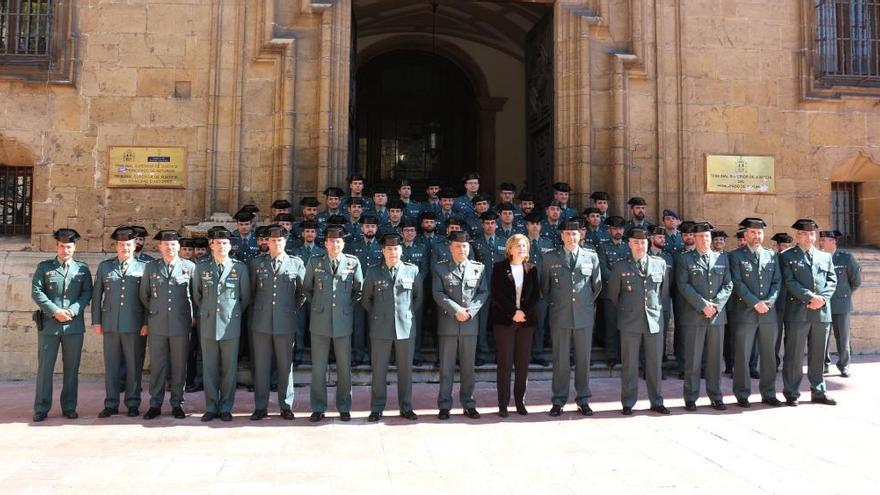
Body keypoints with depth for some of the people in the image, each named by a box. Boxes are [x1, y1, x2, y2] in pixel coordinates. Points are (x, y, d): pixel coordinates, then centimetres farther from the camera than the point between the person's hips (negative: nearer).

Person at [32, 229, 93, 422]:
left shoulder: (83, 268, 9)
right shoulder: (44, 267, 6)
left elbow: (87, 293, 3)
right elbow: (36, 292, -1)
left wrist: (72, 310, -12)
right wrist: (55, 311, -12)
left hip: (74, 325, 1)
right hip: (48, 324, -1)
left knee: (72, 368, 6)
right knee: (45, 367, 3)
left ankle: (69, 407, 14)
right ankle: (41, 409, 11)